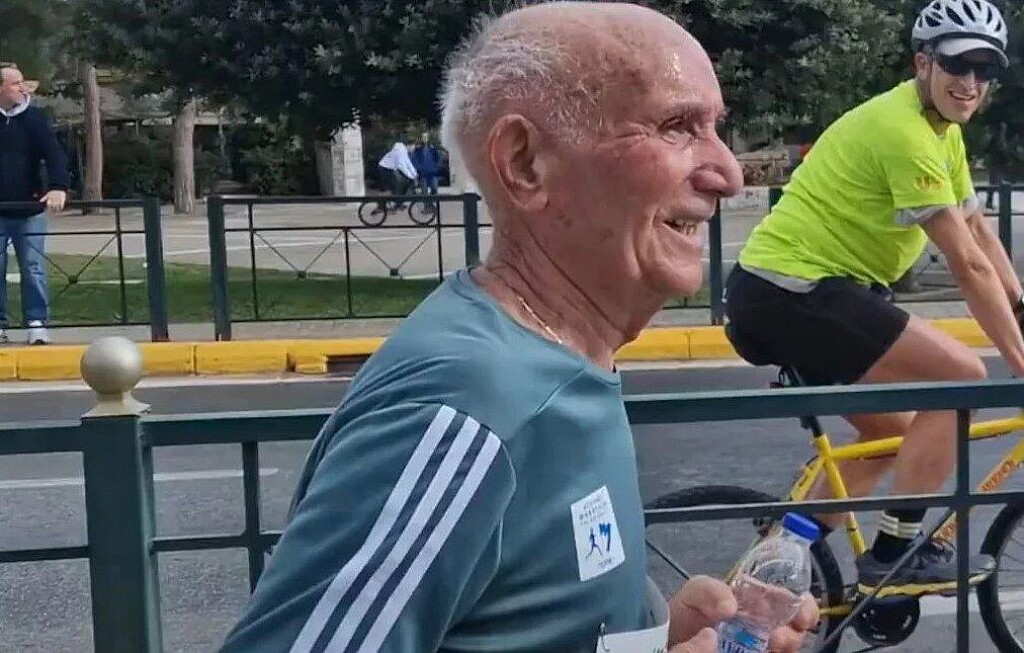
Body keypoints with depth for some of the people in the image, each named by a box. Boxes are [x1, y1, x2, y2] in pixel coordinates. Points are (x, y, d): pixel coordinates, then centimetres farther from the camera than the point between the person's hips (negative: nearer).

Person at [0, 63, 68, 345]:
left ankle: (37, 323, 7)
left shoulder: (34, 118, 0)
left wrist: (58, 187, -26)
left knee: (34, 269, 0)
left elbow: (54, 154, -10)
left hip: (29, 210, -1)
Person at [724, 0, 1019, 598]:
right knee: (961, 375, -14)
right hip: (793, 290, -11)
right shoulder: (905, 131, -17)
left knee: (894, 432, 18)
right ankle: (896, 553, -6)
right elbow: (969, 264, -18)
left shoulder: (942, 130, 15)